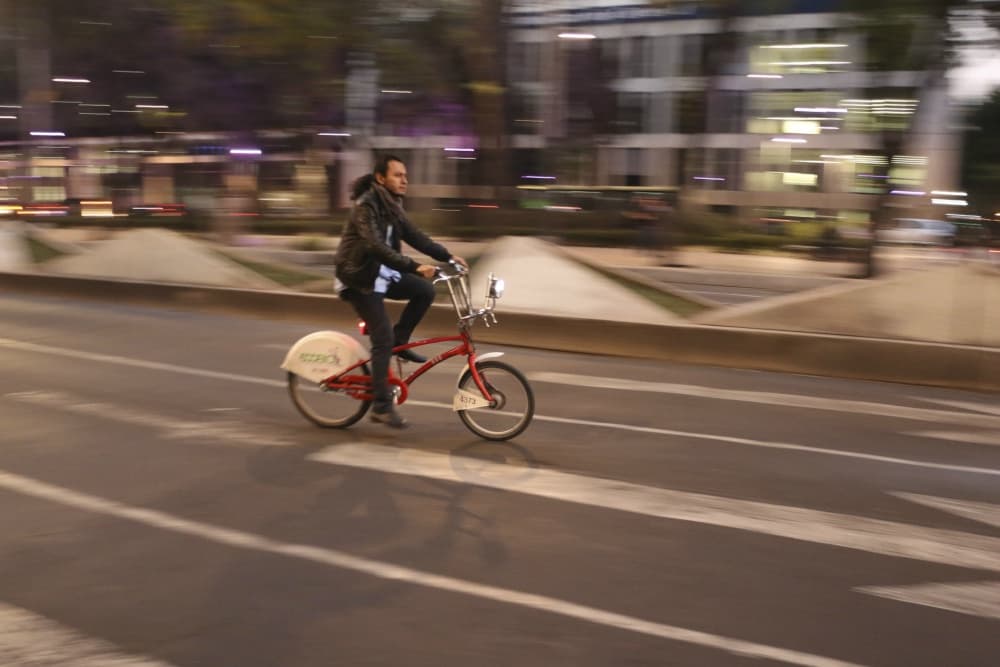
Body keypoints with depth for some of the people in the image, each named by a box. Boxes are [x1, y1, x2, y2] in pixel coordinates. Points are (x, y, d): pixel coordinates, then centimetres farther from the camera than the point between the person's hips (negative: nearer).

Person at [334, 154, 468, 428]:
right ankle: (382, 406, -6)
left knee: (425, 290, -9)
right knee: (383, 338, -12)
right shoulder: (366, 205, -22)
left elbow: (415, 236, 8)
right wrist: (414, 266, -43)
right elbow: (376, 246, -35)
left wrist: (447, 256, -1)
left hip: (381, 274, 8)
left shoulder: (391, 205, 6)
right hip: (359, 277, -8)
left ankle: (400, 341, 8)